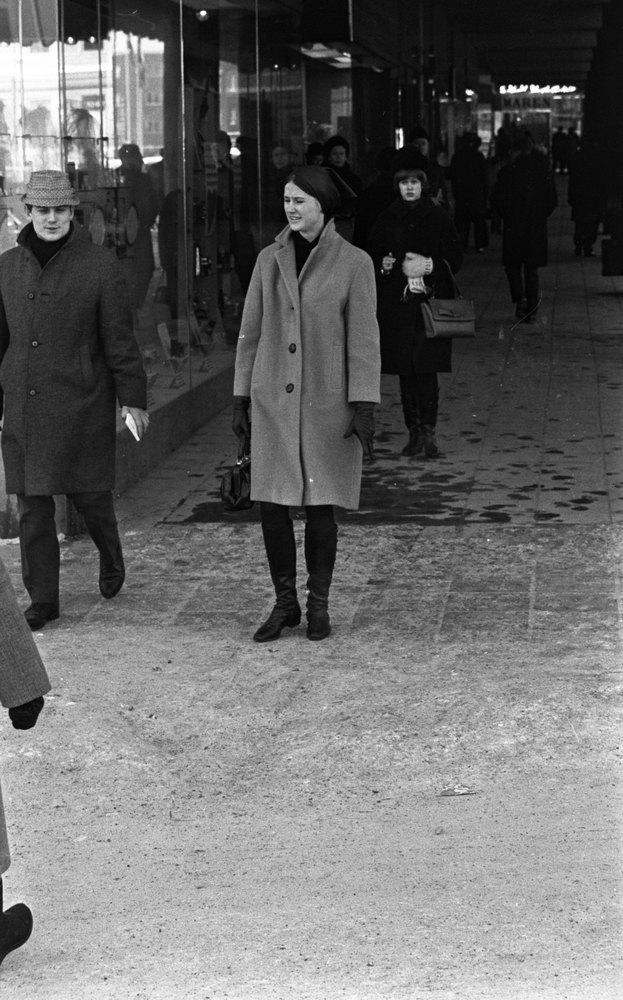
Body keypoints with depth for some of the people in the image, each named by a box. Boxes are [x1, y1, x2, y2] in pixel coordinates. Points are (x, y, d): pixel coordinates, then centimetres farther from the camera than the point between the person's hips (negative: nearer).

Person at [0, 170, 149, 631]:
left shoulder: (99, 265, -2)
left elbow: (120, 337, -2)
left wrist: (133, 397, -3)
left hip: (82, 405, -3)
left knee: (90, 494, 3)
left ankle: (111, 559, 34)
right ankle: (42, 598, 12)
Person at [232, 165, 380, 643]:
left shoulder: (353, 263, -3)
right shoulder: (270, 260, 6)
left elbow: (363, 339, -4)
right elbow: (251, 332, 10)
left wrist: (364, 406, -9)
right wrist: (240, 399, 8)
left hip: (327, 402, -3)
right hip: (273, 401, 3)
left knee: (321, 506, 3)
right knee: (272, 503, 1)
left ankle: (319, 605, 18)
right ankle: (285, 603, 16)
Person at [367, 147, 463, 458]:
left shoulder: (439, 219, 3)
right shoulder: (386, 221, 8)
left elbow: (455, 259, 3)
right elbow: (372, 259, 12)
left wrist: (429, 266, -13)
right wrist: (383, 266, -9)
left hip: (430, 305, -2)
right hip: (396, 305, 3)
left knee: (427, 370, -9)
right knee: (405, 373, 5)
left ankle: (428, 431, -7)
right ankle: (414, 432, 11)